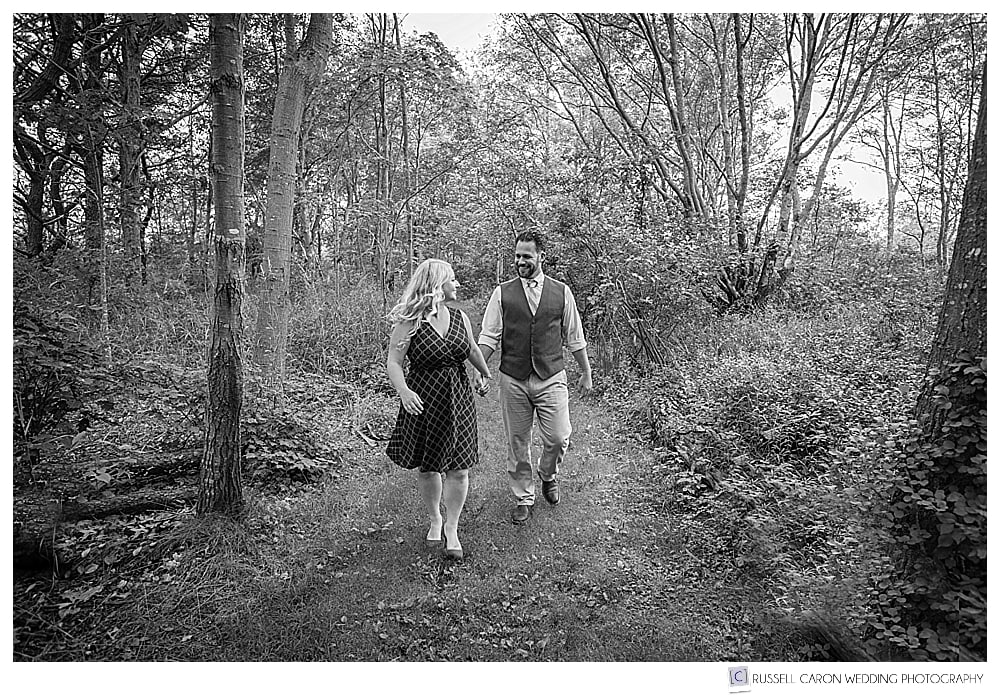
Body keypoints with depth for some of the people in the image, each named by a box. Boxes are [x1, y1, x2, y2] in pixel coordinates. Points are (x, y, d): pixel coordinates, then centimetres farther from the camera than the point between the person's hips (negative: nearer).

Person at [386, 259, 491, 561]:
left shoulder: (459, 317, 4)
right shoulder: (409, 322, -11)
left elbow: (473, 350, 20)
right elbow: (393, 363, -13)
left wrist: (488, 376, 31)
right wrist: (403, 392, -29)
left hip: (459, 398, 3)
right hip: (423, 400, -3)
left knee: (458, 468, 1)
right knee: (427, 466, 11)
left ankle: (451, 528, 18)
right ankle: (435, 520, 33)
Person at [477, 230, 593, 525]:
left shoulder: (561, 292, 3)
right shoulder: (502, 293, 0)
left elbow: (575, 337, 9)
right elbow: (488, 337, 1)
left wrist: (586, 373, 13)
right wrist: (481, 372, -9)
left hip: (551, 379, 0)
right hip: (513, 381, 0)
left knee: (558, 438, -1)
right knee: (517, 444, 8)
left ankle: (548, 475, 32)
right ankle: (523, 498, 27)